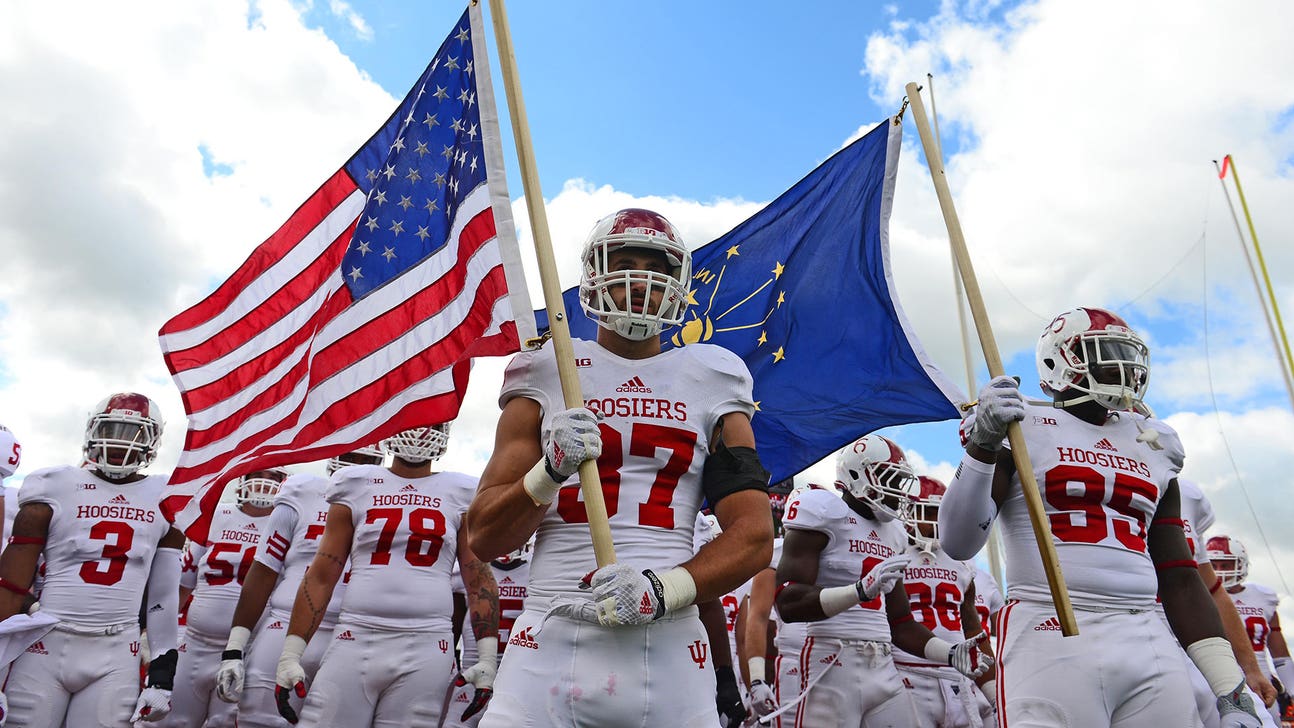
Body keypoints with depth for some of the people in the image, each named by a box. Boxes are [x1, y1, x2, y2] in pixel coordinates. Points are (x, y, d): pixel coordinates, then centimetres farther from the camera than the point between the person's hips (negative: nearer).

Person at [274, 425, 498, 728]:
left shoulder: (459, 494, 8)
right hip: (354, 641, 1)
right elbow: (320, 577, 8)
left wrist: (488, 656, 0)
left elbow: (479, 579, 7)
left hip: (425, 649, -1)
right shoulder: (357, 486, 9)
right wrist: (290, 654, 3)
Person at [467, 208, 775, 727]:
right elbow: (485, 539, 5)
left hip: (669, 644, 0)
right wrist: (550, 472, -13)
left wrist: (663, 589, -13)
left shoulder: (709, 383, 8)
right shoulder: (548, 375, 7)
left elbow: (754, 535, 3)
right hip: (553, 641, 0)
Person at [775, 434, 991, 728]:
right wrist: (861, 589, -28)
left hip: (884, 669, 7)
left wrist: (950, 652, 9)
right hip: (833, 663, -7)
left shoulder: (892, 533, 16)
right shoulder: (825, 514, -7)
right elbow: (788, 603, -17)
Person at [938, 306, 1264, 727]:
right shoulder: (1023, 428, 0)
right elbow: (958, 543, -8)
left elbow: (1181, 580, 19)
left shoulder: (1152, 448, 17)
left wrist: (1231, 689, 14)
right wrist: (983, 443, -18)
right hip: (1051, 638, -5)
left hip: (1148, 644, 6)